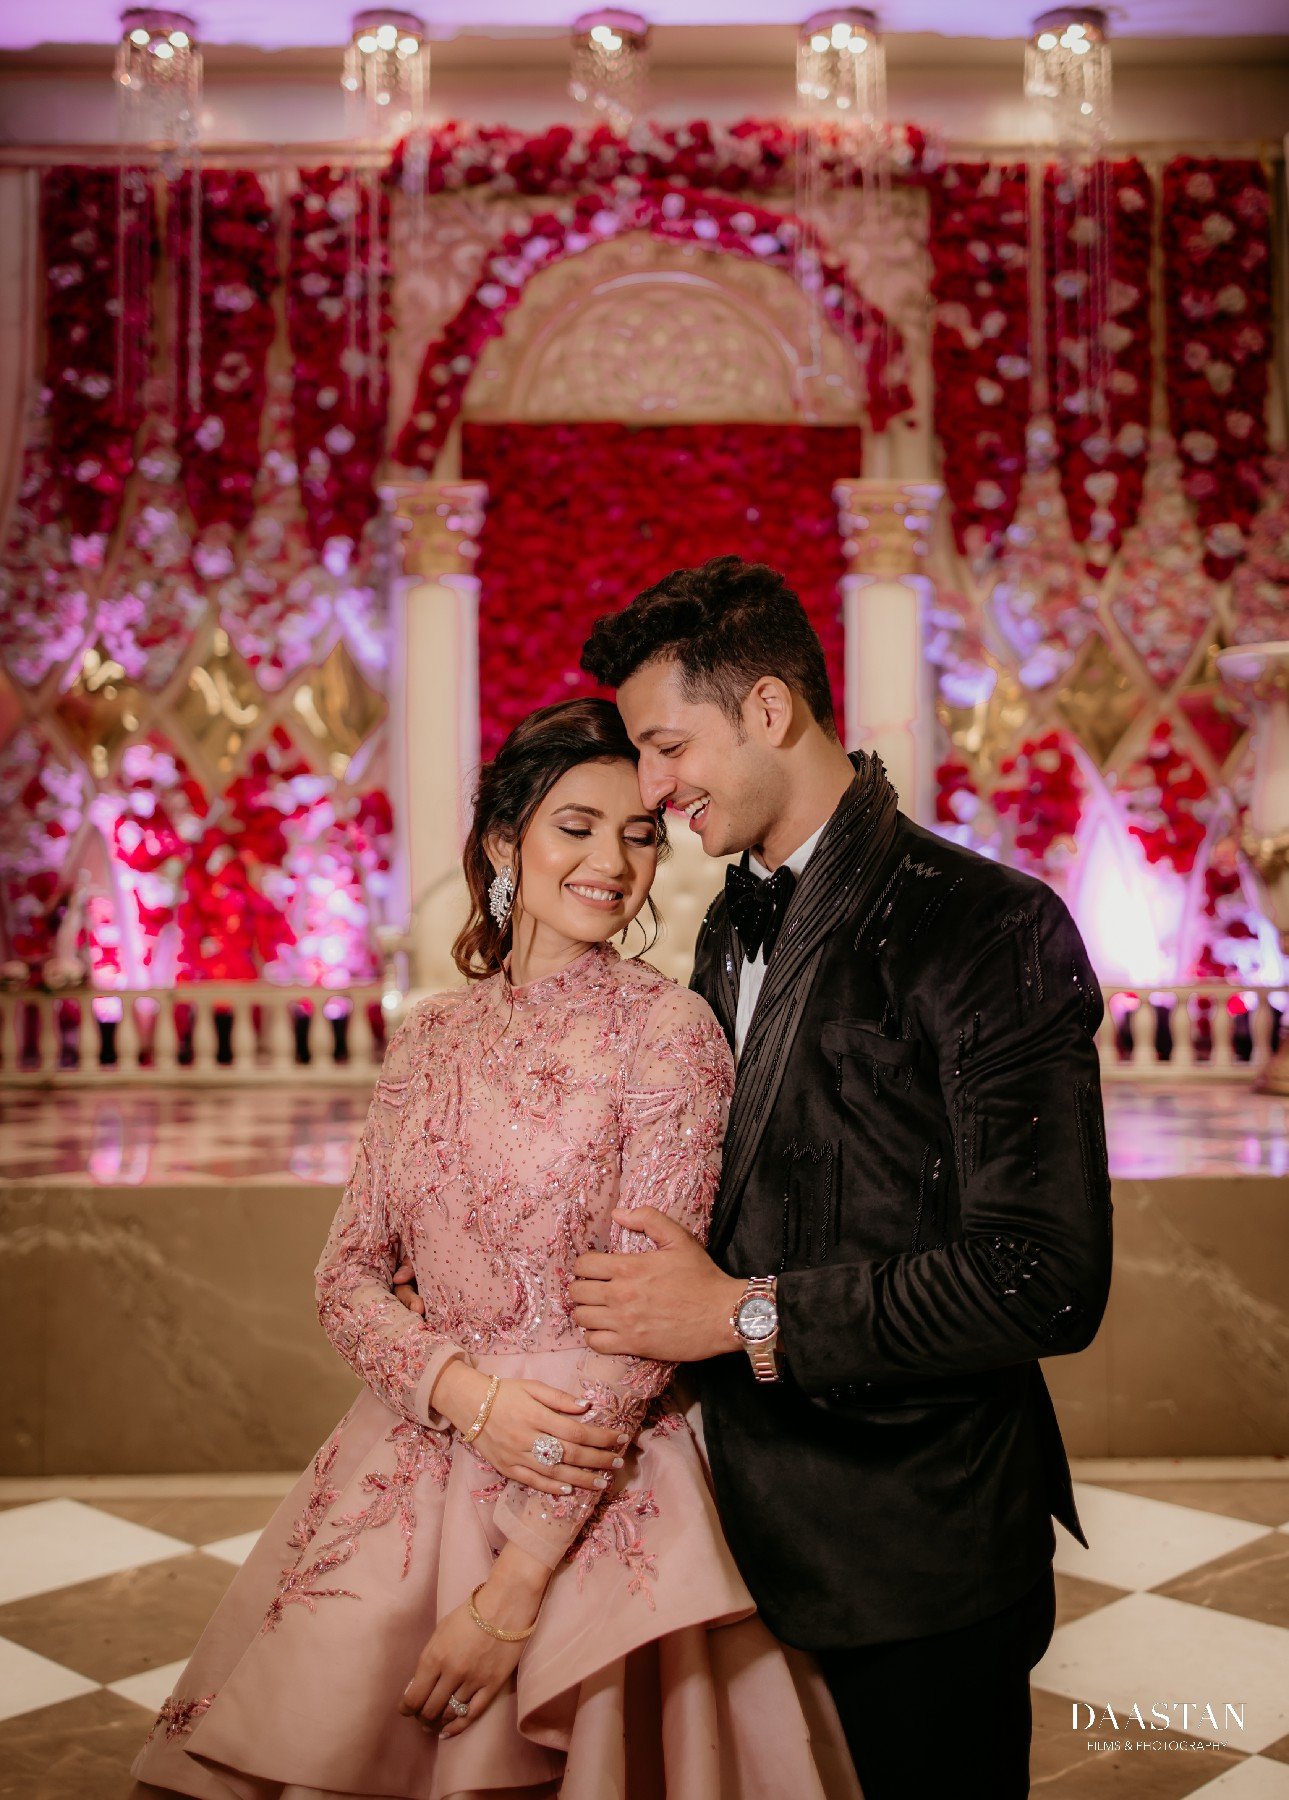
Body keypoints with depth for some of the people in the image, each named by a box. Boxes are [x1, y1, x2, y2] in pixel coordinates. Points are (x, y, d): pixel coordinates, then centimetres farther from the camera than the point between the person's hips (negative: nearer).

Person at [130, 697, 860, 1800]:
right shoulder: (430, 1037, 5)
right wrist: (467, 1390, -15)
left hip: (594, 1494, -4)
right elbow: (349, 1272, 5)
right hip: (409, 1465, 4)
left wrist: (512, 1591, -15)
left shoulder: (672, 1030, -10)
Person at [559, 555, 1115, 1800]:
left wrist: (748, 1317, -20)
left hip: (922, 1556, -7)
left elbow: (1045, 1282, -23)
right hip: (763, 1520, 7)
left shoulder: (984, 925, -17)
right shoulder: (730, 930, 10)